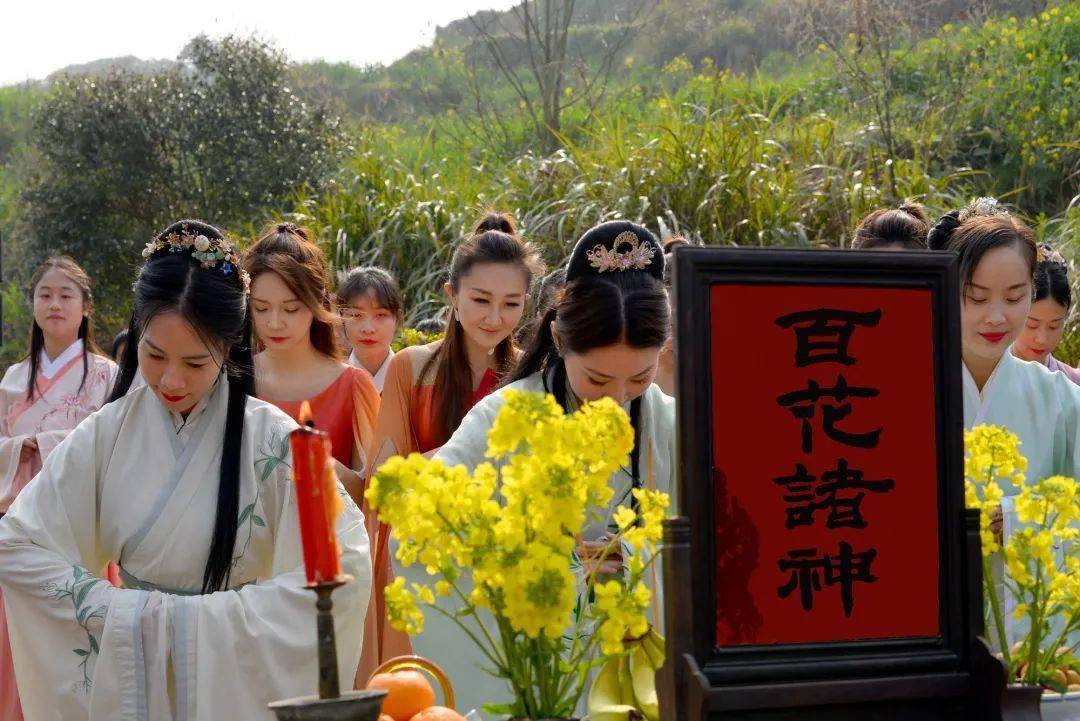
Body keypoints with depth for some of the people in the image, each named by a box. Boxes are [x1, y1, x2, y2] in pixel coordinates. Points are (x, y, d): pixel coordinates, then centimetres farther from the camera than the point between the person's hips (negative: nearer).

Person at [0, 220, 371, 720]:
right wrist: (124, 612, -14)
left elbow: (346, 566, -21)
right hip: (129, 680, 3)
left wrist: (210, 620, -21)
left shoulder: (271, 440, -14)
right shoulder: (107, 433, -6)